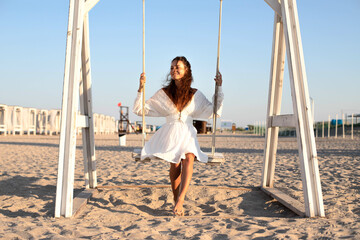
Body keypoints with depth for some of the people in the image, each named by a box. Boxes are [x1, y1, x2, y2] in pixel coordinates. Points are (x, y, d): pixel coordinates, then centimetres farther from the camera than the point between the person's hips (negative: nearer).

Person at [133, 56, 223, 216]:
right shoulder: (164, 93, 9)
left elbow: (214, 111, 17)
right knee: (175, 163, -28)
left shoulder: (195, 95, 12)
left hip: (188, 134, 1)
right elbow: (140, 110, 10)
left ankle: (180, 199, -37)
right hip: (170, 134, -1)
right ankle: (177, 202, -17)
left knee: (188, 158, -31)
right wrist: (141, 89, -2)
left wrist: (218, 89, 10)